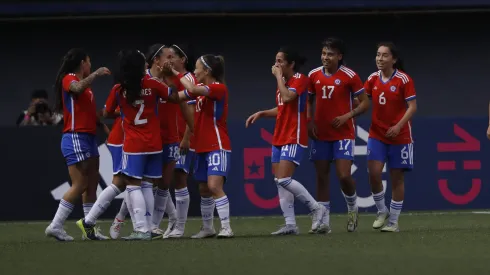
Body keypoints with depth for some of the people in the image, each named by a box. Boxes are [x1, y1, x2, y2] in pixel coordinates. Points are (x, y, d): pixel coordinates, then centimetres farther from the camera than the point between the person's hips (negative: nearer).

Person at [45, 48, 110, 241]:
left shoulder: (85, 83, 19)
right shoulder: (69, 78, -8)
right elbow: (77, 88, -33)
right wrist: (96, 74, -34)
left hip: (89, 138, 10)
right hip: (75, 138, -10)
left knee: (92, 185, 9)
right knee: (79, 186, -12)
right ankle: (55, 226, -10)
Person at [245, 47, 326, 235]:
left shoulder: (300, 79, -10)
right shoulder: (283, 81, 15)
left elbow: (288, 97, -28)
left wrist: (279, 77, -16)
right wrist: (261, 113, 13)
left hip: (294, 138, -9)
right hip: (280, 138, 9)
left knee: (283, 180, -17)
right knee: (280, 182, 4)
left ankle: (316, 208, -5)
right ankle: (290, 225, 5)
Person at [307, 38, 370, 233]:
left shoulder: (350, 76, -9)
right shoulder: (314, 75, 3)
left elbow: (365, 103, -4)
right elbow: (309, 101, 16)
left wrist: (347, 116, -18)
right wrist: (309, 121, 0)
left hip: (343, 134, -4)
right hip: (320, 134, 4)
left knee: (344, 175, -13)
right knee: (321, 176, 3)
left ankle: (352, 207, 17)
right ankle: (323, 221, 8)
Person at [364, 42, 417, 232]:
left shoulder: (403, 80, -10)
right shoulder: (373, 79, 3)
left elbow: (412, 107, -11)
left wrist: (399, 126, -23)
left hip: (399, 136, -3)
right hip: (377, 134, 3)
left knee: (397, 178, 3)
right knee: (374, 173, -11)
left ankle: (393, 221, 12)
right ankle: (382, 212, 11)